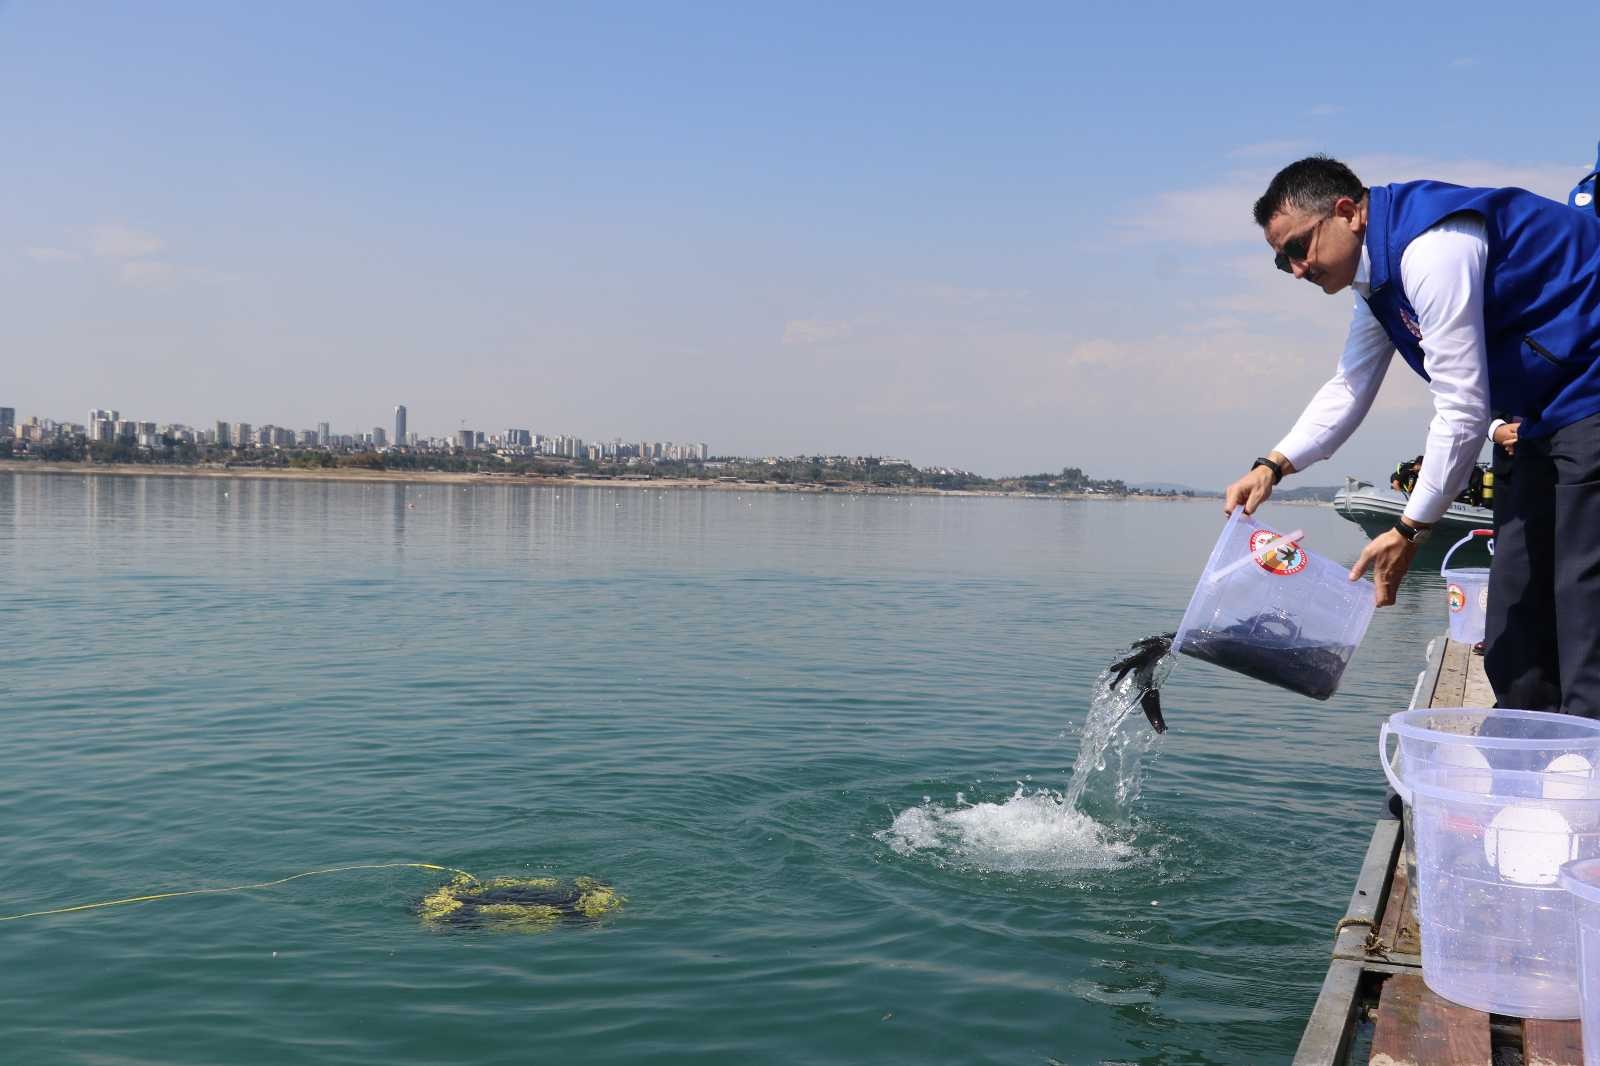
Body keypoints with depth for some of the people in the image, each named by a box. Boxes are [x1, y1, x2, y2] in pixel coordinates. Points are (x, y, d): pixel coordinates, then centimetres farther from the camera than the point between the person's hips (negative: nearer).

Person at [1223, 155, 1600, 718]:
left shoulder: (1430, 248, -23)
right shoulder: (1378, 275, 10)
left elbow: (1463, 410, -23)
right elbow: (1348, 389, 14)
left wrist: (1409, 531, -17)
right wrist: (1272, 467, 1)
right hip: (1550, 416, 11)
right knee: (1515, 621, 11)